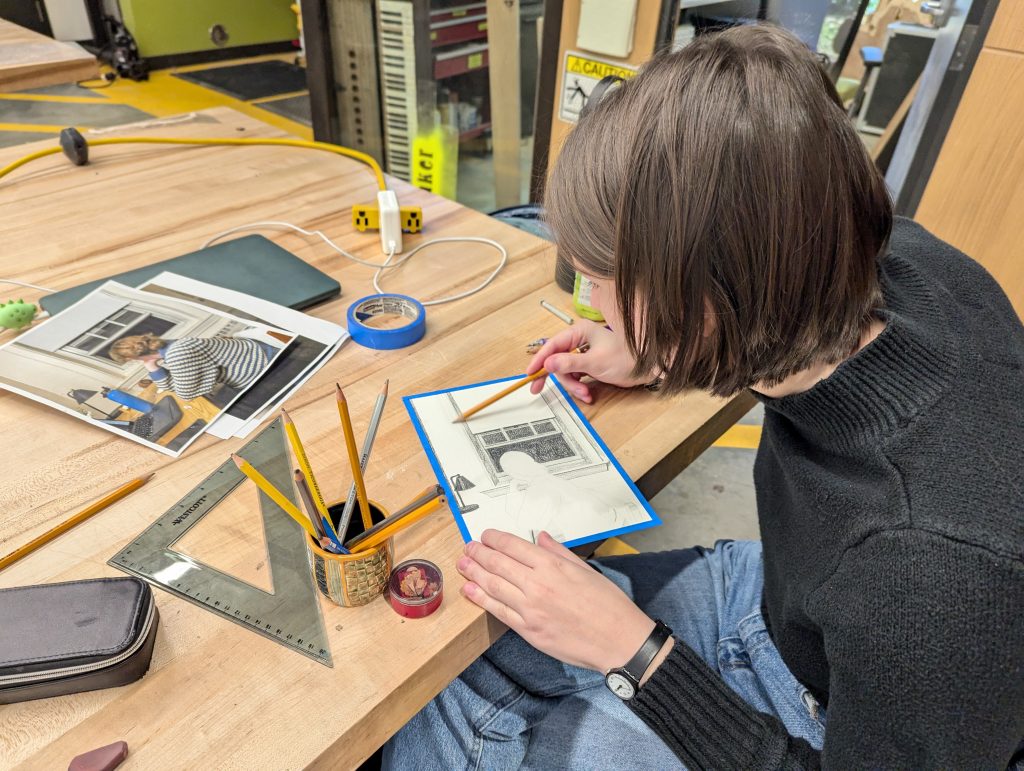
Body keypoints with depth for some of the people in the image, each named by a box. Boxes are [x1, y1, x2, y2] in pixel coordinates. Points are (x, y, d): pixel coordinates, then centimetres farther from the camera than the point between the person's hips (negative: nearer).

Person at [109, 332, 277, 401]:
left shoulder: (177, 358, -30)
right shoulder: (167, 349, 2)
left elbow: (185, 394, -20)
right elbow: (171, 386, 8)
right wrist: (153, 369, -6)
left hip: (258, 365, -10)